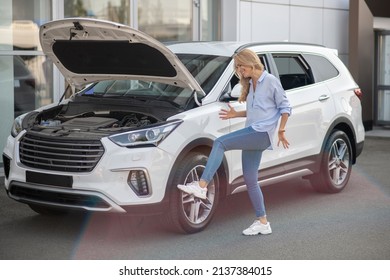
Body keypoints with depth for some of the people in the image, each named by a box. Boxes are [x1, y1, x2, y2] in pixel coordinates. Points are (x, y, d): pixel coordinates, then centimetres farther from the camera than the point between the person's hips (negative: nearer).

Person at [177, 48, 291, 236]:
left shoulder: (270, 81, -4)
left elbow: (285, 107, -3)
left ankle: (201, 186, -30)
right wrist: (236, 114, 14)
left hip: (262, 133, -9)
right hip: (252, 134, 9)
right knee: (250, 179, 6)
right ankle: (262, 222, 13)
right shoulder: (250, 85, 21)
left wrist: (281, 130, -9)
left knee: (220, 143, -23)